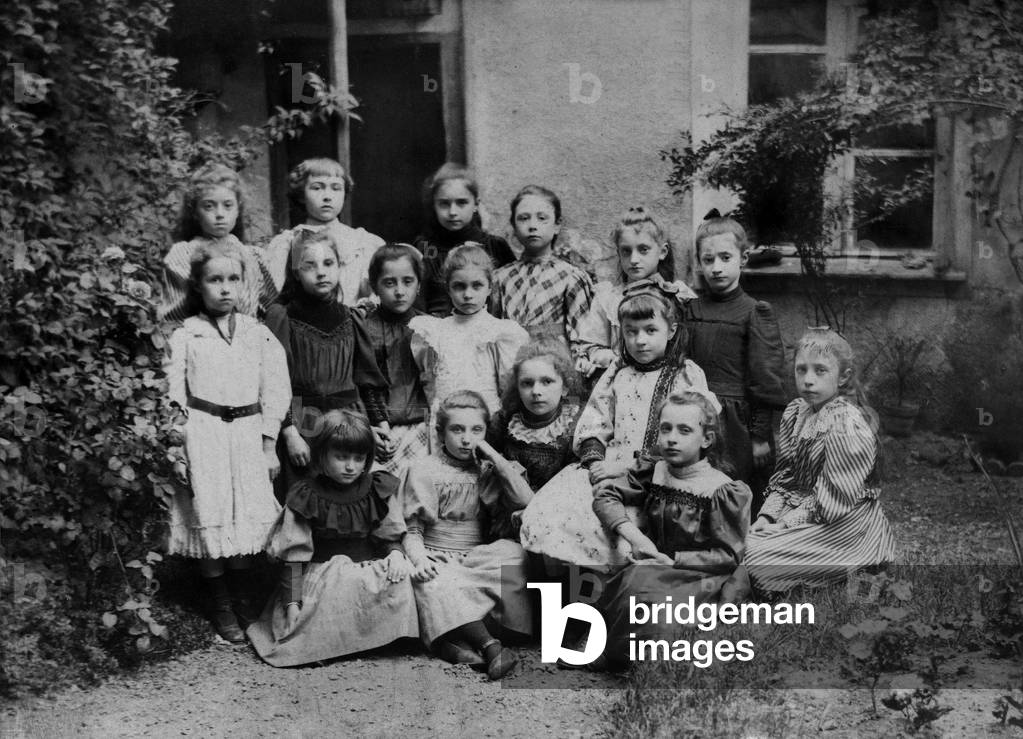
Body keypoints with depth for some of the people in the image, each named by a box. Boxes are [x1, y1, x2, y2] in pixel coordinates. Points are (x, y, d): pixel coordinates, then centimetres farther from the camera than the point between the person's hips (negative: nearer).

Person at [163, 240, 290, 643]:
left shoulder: (259, 335, 6)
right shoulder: (184, 337, 0)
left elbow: (274, 392, 7)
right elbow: (174, 398, 0)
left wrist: (269, 445, 4)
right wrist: (177, 447, -7)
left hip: (247, 435, 2)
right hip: (203, 436, -2)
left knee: (247, 519, 5)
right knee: (209, 521, 1)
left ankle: (244, 603, 24)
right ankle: (222, 609, 16)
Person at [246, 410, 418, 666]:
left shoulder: (378, 491, 4)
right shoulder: (306, 497, -3)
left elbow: (391, 536, 11)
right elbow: (293, 554, -3)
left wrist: (396, 554, -14)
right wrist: (292, 602, -10)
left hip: (371, 568, 3)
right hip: (323, 573, -3)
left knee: (399, 579, -27)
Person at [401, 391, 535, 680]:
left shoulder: (487, 471, 13)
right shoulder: (423, 472, 4)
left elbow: (525, 500, -3)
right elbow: (411, 529, 1)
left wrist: (495, 458, -5)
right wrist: (420, 559, -21)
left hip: (477, 557, 3)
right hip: (437, 557, -3)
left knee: (513, 554, -29)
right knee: (438, 585, -37)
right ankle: (489, 645, -42)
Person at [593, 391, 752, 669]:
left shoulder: (725, 492, -8)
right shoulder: (652, 472, 8)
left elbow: (728, 556, -10)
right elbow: (604, 493, 0)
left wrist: (671, 560, -16)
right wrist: (634, 536, -15)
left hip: (703, 576, -5)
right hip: (657, 569, 5)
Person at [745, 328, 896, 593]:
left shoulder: (847, 426, -21)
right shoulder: (795, 412, 5)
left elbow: (831, 503, -21)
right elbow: (783, 476, 10)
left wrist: (783, 524, -18)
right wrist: (767, 515, -5)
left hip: (842, 528, -8)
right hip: (802, 513, 8)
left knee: (757, 559, -20)